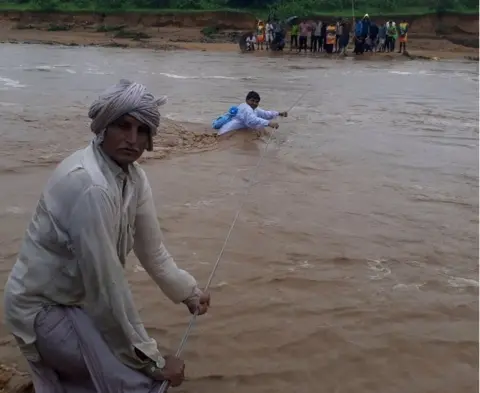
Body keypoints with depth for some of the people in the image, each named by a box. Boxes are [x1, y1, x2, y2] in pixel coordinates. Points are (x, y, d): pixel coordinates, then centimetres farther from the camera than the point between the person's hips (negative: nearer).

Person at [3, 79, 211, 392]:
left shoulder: (133, 176, -4)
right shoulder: (90, 185, -32)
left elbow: (152, 249, 8)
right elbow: (106, 286, -31)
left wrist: (188, 292, 11)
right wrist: (153, 361, -23)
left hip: (77, 298, 9)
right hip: (43, 308, -9)